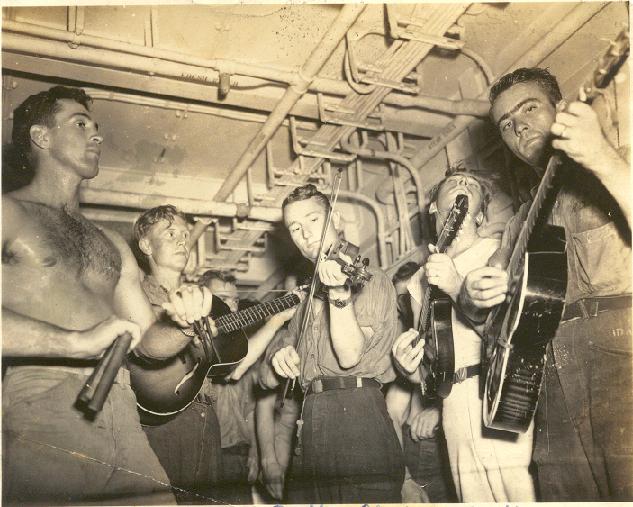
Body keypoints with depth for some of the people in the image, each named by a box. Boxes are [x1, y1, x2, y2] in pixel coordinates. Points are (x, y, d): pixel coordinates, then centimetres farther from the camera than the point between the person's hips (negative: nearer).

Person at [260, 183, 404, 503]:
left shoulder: (370, 280, 4)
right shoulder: (306, 299, 20)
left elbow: (349, 355, -12)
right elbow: (268, 380, 17)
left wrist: (339, 292, -21)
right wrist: (278, 361, -5)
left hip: (358, 414, -5)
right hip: (313, 424, 6)